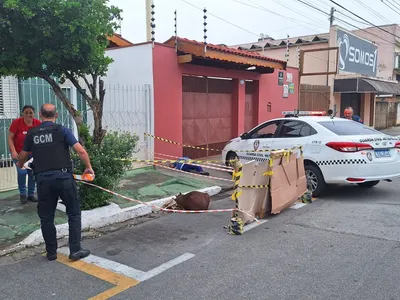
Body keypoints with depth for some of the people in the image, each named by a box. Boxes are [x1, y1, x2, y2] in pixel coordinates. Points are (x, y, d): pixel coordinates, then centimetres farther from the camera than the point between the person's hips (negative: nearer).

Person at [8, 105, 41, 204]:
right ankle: (22, 194, 7)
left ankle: (31, 194, 22)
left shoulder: (38, 123, -12)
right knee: (22, 172, -14)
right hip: (18, 153, -3)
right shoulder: (16, 122, -18)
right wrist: (13, 152, -24)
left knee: (33, 173, 5)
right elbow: (10, 138, -14)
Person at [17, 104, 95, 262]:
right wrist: (89, 167, 5)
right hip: (63, 177, -3)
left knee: (46, 217, 14)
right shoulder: (62, 130, -1)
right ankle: (75, 250, 7)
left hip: (43, 179, 3)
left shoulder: (31, 134, 9)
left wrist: (20, 165, 45)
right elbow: (81, 151, -9)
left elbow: (23, 156, 23)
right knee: (74, 214, 9)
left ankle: (51, 252, 23)